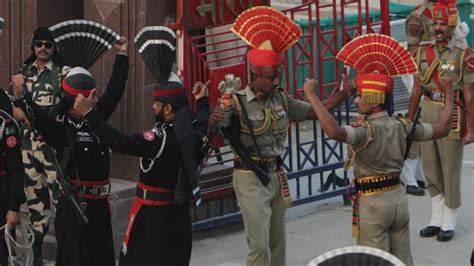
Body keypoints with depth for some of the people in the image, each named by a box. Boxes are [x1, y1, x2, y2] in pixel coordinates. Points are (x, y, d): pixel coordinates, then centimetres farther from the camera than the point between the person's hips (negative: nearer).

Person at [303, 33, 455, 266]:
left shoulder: (367, 131, -21)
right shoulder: (401, 126, -2)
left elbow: (334, 131, -40)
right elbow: (441, 130, 8)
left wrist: (312, 96, -34)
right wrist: (449, 95, 21)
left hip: (373, 203, -6)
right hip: (398, 197, 6)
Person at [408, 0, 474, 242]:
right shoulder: (422, 53, 5)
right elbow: (417, 90, 10)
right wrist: (409, 121, 10)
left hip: (452, 116, -5)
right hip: (427, 114, 5)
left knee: (450, 171, 3)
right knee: (431, 170, 11)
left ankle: (449, 224, 14)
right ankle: (436, 220, 24)